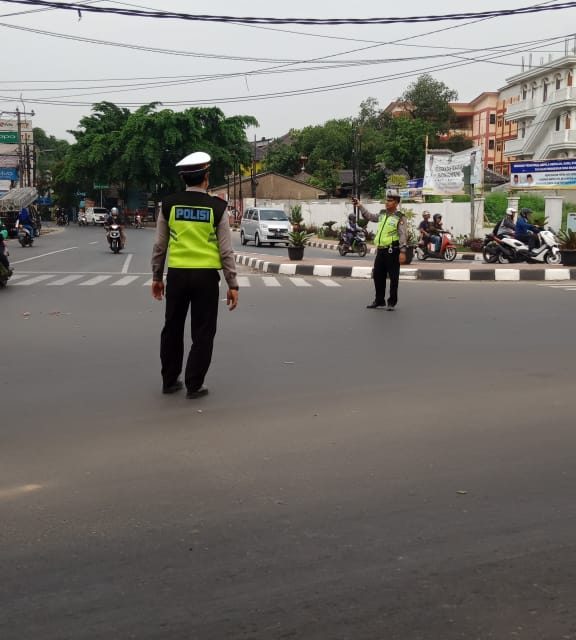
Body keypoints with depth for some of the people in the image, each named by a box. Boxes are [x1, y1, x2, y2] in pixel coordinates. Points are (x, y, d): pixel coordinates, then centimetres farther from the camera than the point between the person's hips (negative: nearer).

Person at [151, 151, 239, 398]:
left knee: (172, 329, 16)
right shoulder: (217, 207, -5)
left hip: (176, 275, 2)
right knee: (202, 332, 7)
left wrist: (157, 277, 15)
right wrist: (232, 285, 0)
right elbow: (226, 250, -5)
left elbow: (159, 246, 4)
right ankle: (194, 385, 8)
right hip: (206, 276, -2)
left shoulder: (169, 204, 0)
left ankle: (170, 381, 24)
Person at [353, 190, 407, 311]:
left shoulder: (400, 217, -7)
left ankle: (392, 302, 10)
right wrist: (360, 206, 15)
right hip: (380, 250, 7)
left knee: (393, 277, 0)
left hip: (392, 251, -7)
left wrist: (402, 251, -19)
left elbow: (402, 235, -13)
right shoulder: (382, 214, 13)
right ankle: (379, 300, 24)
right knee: (378, 276, 12)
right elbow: (369, 216, 25)